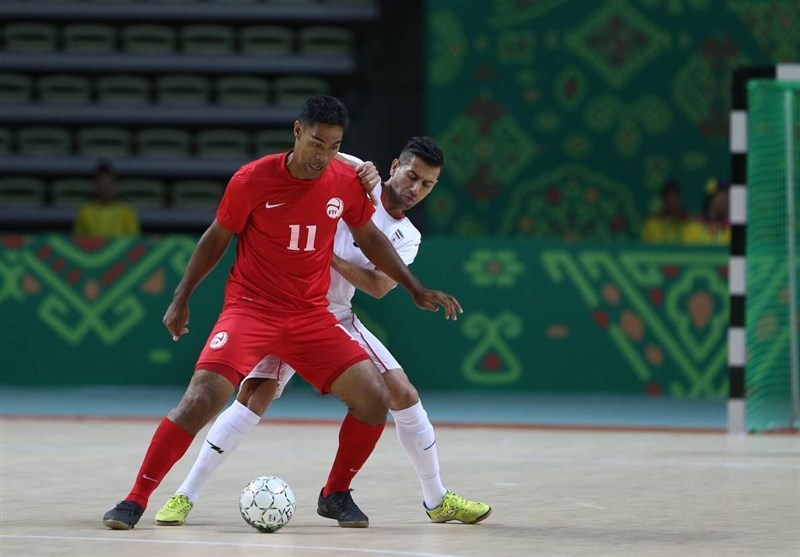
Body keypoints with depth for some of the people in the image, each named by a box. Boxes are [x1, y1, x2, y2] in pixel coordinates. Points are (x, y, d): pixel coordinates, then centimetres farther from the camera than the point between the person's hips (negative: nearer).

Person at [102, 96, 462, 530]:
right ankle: (135, 500, -12)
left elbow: (369, 238, 15)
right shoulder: (252, 180, -13)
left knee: (374, 399, -9)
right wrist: (181, 298, 4)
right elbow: (216, 238, 2)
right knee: (200, 400, -22)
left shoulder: (346, 182, -3)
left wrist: (415, 289, 15)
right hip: (250, 310, -4)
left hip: (312, 317, 4)